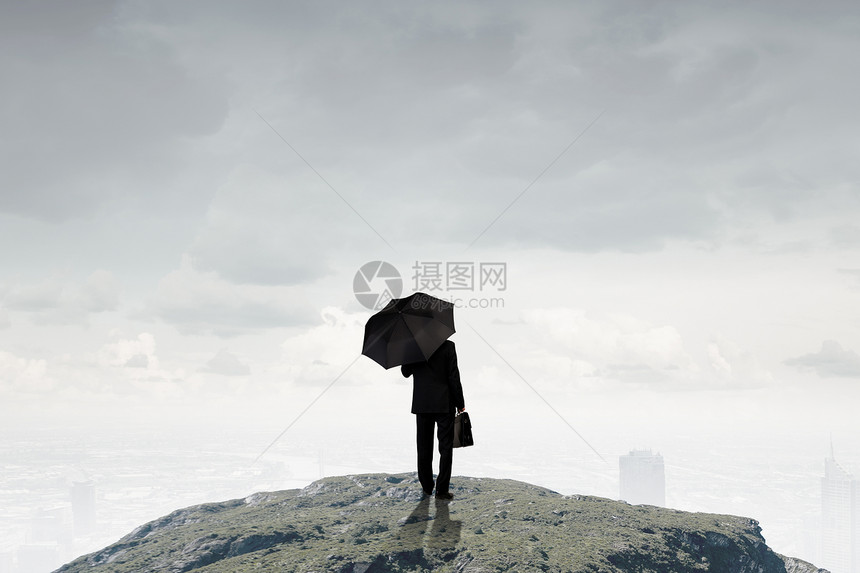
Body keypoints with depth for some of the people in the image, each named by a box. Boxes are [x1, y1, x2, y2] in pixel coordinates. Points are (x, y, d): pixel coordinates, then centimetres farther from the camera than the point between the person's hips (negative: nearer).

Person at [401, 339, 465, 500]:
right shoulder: (448, 346, -9)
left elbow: (405, 372, 11)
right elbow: (454, 378, -9)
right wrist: (460, 404, 0)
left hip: (421, 405, 3)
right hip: (444, 405, -3)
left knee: (424, 447, 13)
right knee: (446, 447, 4)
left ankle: (427, 487, 20)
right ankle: (442, 490, 2)